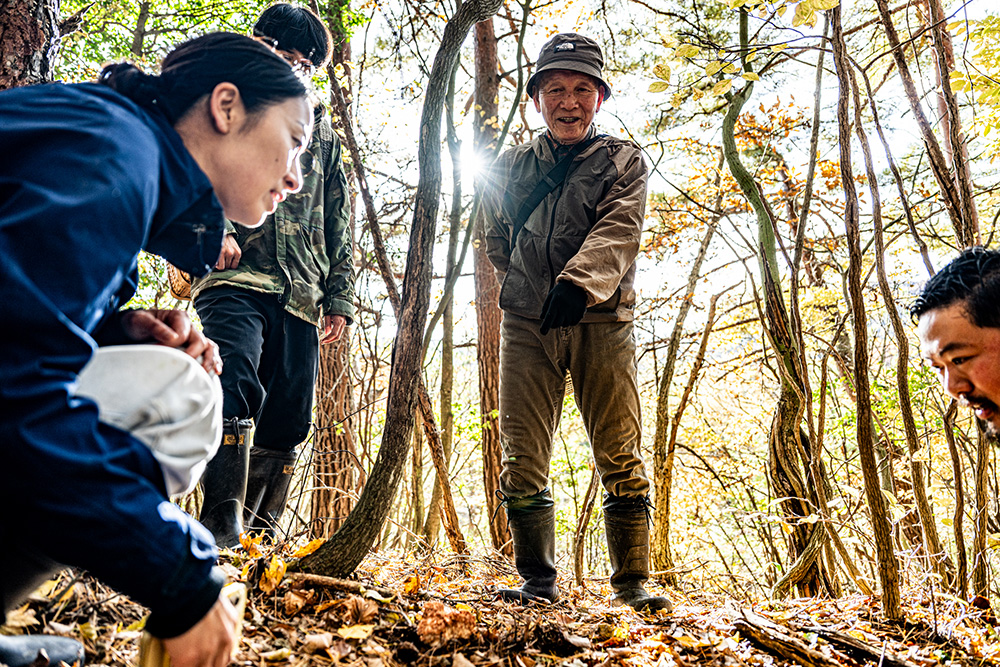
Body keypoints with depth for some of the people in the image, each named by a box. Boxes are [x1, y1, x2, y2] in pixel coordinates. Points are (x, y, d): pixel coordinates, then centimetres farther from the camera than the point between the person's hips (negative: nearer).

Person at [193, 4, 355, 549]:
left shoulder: (321, 130, 26)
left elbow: (339, 222, 24)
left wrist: (341, 295, 15)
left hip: (300, 296, 4)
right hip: (235, 279, -4)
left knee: (287, 421, 2)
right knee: (237, 385, -29)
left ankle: (257, 534, 14)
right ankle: (222, 520, -24)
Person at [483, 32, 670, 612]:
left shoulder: (623, 162, 7)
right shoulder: (512, 167, 16)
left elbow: (618, 231, -11)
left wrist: (579, 280, -29)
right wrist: (523, 284, 14)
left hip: (601, 322, -2)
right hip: (527, 324, 3)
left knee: (621, 459, -4)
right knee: (522, 461, 1)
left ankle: (633, 583, 7)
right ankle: (538, 581, 13)